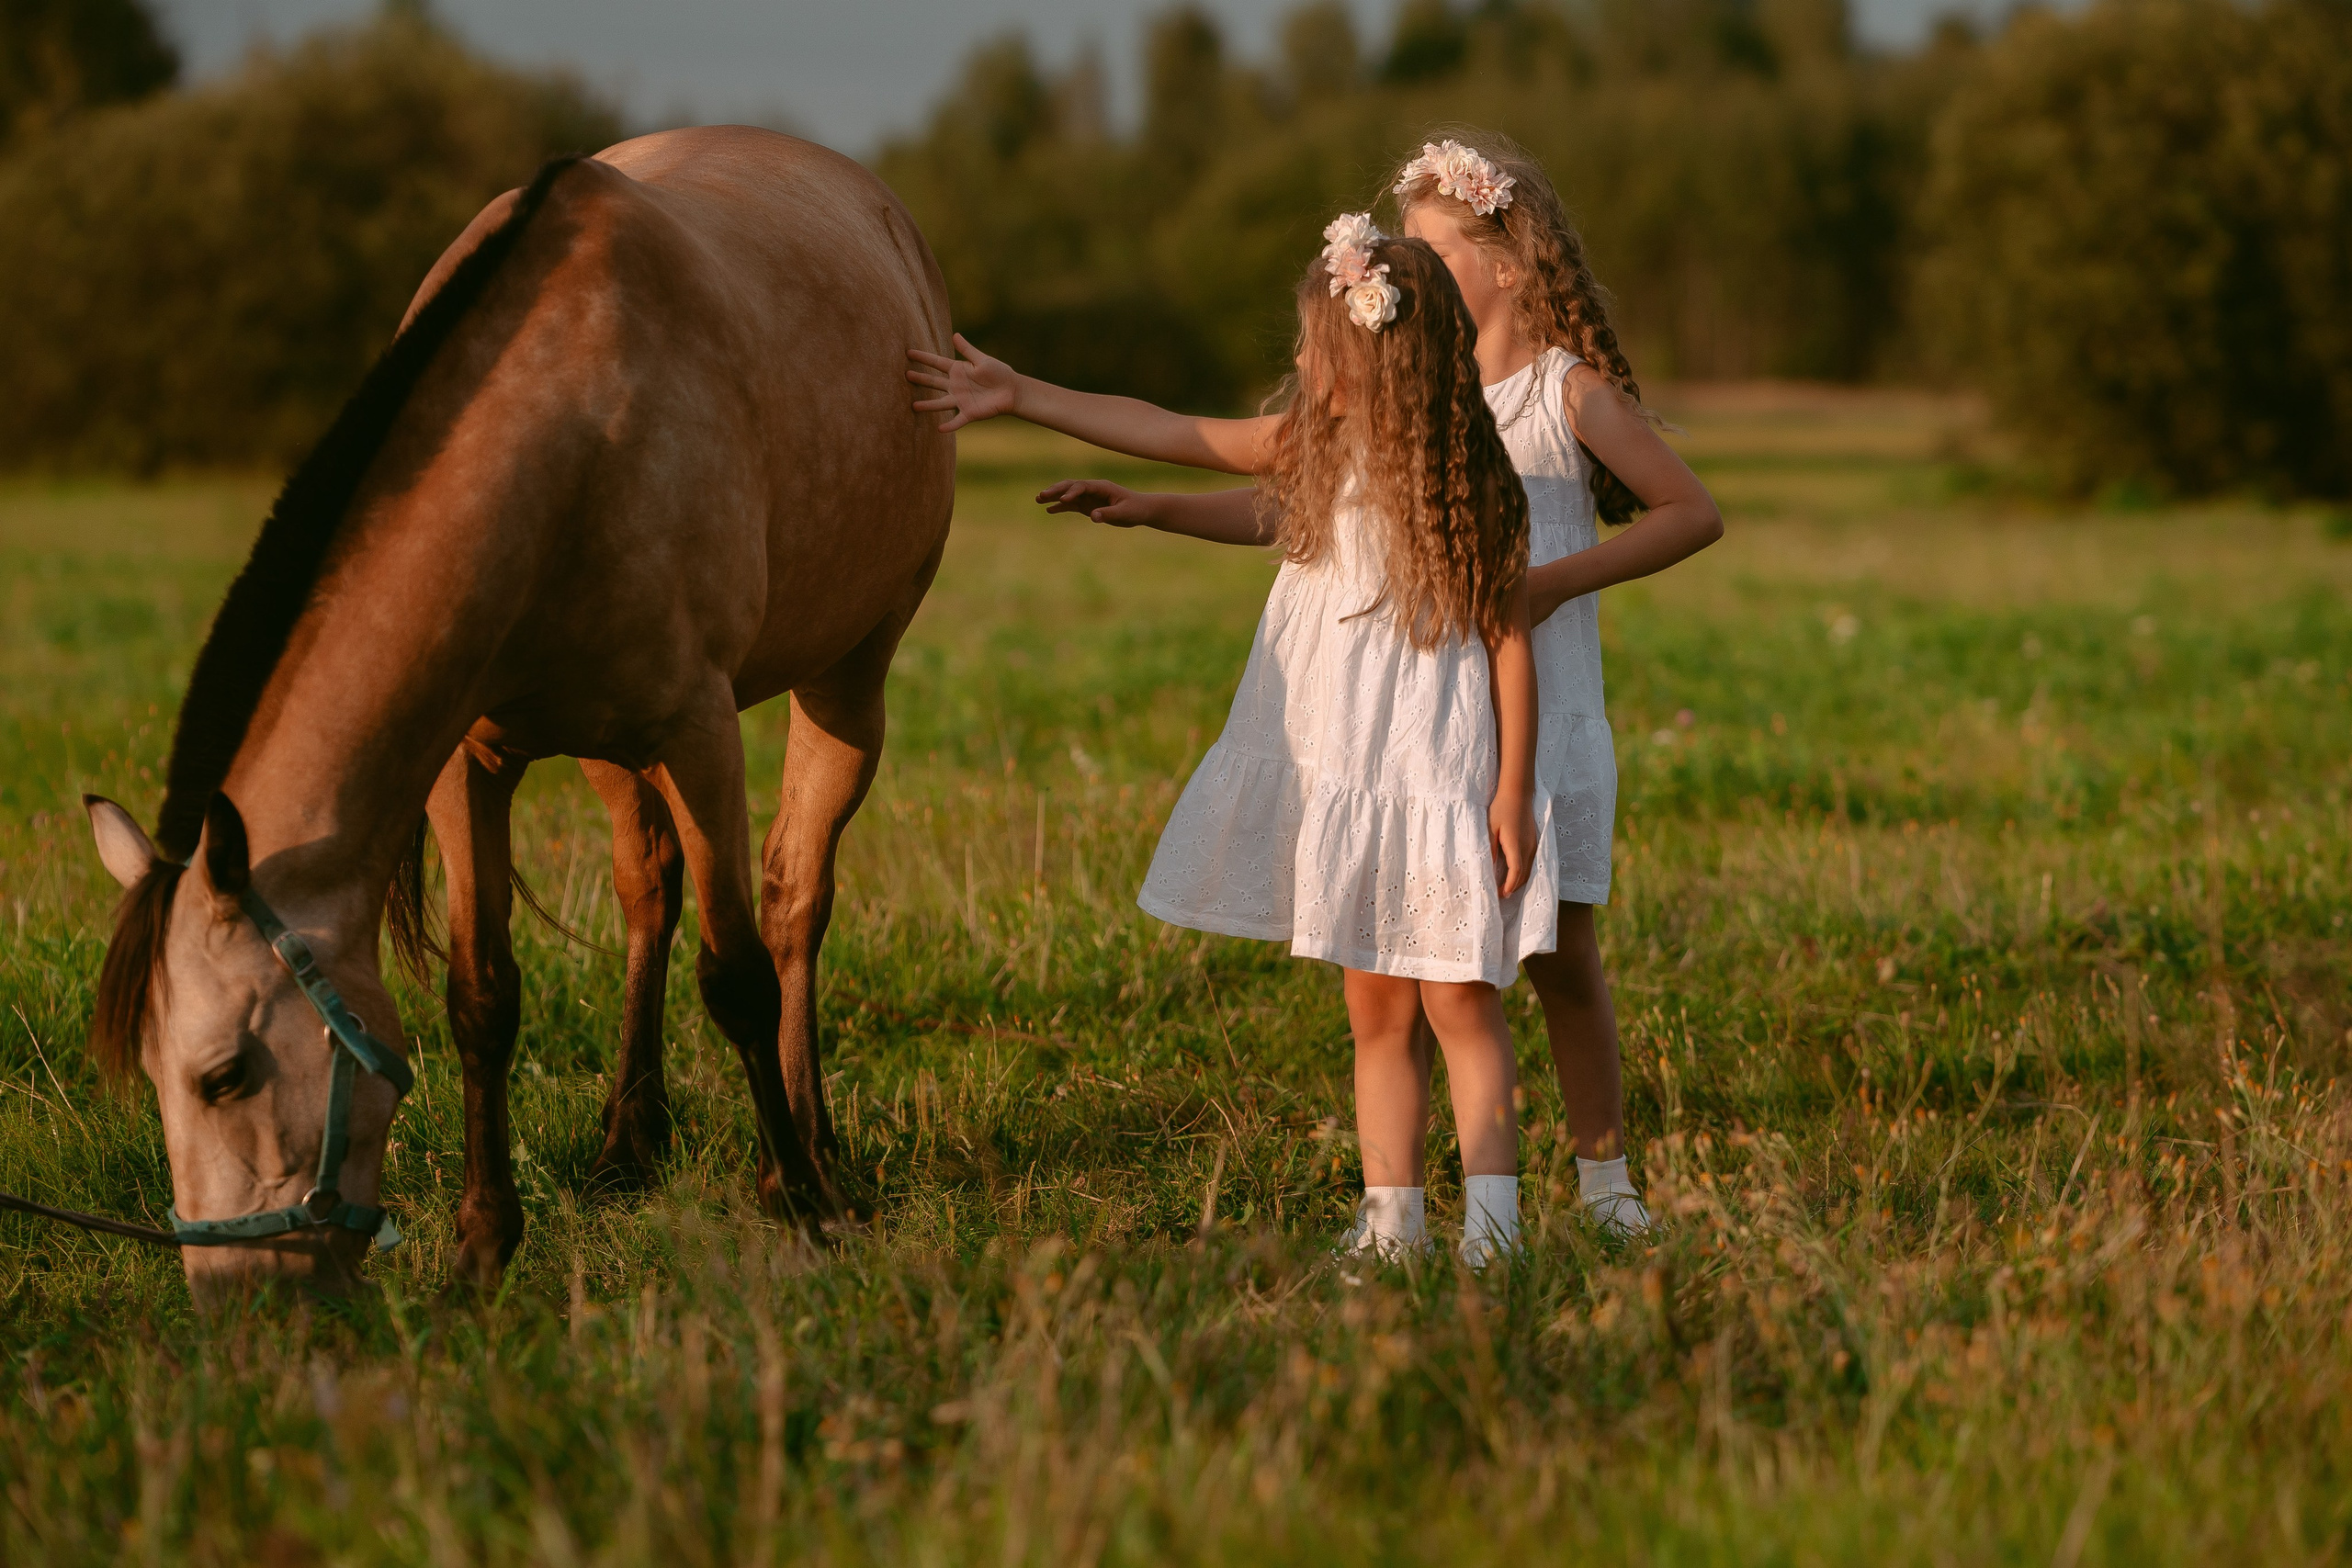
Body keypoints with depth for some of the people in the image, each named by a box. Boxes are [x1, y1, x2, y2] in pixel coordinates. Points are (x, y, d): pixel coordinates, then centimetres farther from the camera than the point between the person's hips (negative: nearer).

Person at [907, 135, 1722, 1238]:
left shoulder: (1570, 393, -2)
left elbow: (1695, 513, -2)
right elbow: (1222, 445, 8)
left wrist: (1562, 578, -15)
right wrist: (1023, 399, 5)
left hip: (1540, 720, -3)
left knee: (1560, 955, 3)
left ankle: (1604, 1180, 18)